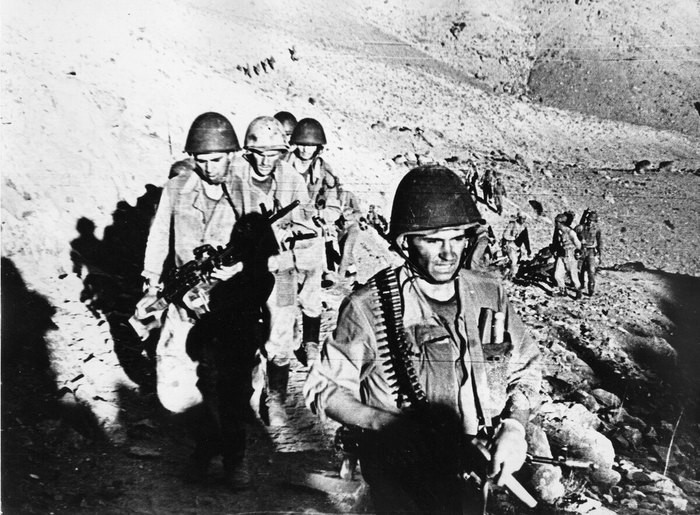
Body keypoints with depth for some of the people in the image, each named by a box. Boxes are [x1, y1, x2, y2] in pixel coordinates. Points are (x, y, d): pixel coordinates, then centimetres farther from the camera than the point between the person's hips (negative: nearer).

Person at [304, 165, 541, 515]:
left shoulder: (489, 295, 5)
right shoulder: (369, 307, -8)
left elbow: (525, 367, 17)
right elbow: (324, 388, 0)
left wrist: (514, 425, -2)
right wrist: (390, 424, -15)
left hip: (486, 468, 5)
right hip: (406, 479, -5)